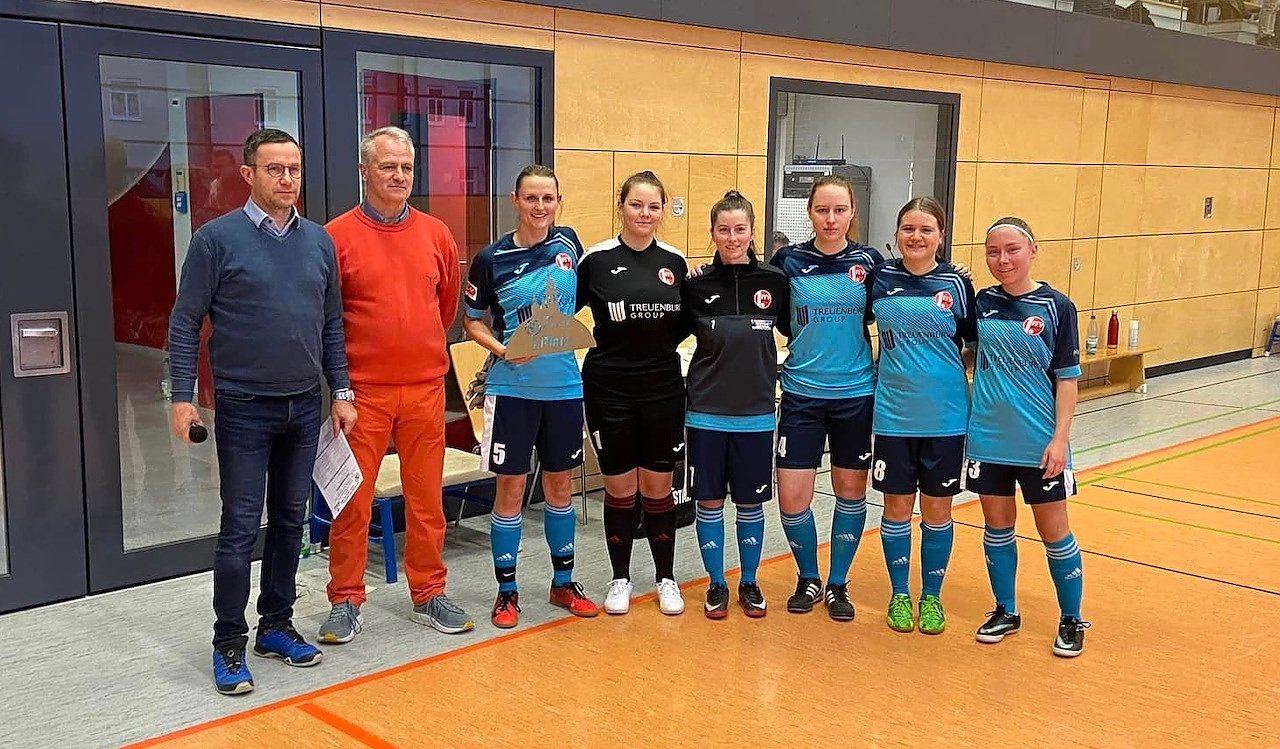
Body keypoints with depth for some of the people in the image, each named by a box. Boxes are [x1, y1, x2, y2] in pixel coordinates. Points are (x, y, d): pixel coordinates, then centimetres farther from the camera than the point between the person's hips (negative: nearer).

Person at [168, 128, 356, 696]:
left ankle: (276, 626, 25)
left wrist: (342, 391, 6)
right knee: (240, 528, -1)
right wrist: (183, 397, -11)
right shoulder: (217, 238, -7)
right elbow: (185, 322, -5)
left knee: (290, 521, 12)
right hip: (244, 407, -4)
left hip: (305, 407, 5)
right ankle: (229, 644, 11)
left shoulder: (319, 241, 6)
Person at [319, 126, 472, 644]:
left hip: (426, 388, 3)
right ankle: (346, 602, 17)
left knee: (426, 498, 11)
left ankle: (429, 595, 24)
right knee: (353, 501, 4)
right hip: (363, 392, -3)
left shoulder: (436, 235, 6)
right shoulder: (338, 236, -5)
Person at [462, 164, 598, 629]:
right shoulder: (492, 259, -6)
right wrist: (502, 349, -14)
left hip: (564, 386, 3)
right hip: (512, 388, -3)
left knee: (559, 486, 13)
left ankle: (564, 583, 27)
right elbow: (472, 321, 1)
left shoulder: (567, 242, 2)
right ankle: (506, 590, 16)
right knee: (511, 488, 2)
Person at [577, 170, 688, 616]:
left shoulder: (675, 261, 4)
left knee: (658, 486, 9)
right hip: (609, 389, -2)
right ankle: (620, 579, 22)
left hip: (663, 388, 2)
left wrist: (660, 345, -4)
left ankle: (666, 579, 23)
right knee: (619, 487, 7)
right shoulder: (597, 259, -5)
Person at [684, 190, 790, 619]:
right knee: (709, 501, 8)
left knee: (750, 502, 10)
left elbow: (796, 330, 9)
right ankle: (717, 585, 23)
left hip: (755, 413, 0)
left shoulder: (774, 282, -3)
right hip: (707, 412, 0)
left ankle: (749, 583, 26)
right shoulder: (696, 286, -3)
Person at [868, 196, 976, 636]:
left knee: (937, 508, 9)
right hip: (894, 415, 0)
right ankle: (900, 595, 25)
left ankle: (931, 596, 25)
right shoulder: (879, 279, -1)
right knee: (897, 506, 9)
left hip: (946, 416, 0)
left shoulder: (957, 284, -3)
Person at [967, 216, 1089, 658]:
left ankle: (1071, 620, 23)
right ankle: (1006, 612, 28)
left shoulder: (1056, 306, -8)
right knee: (997, 526, 13)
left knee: (1053, 531, 7)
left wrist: (1060, 438, -13)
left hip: (1038, 441, -3)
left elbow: (1067, 378, -7)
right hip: (988, 437, 3)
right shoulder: (982, 302, 2)